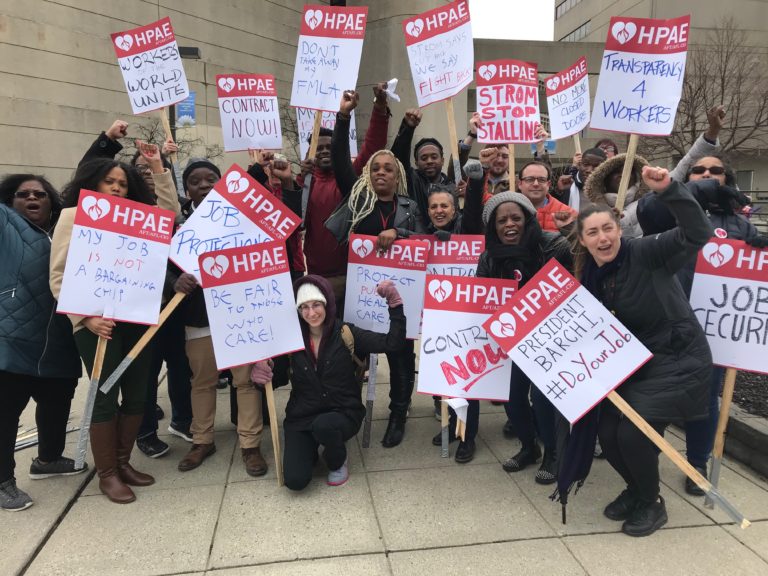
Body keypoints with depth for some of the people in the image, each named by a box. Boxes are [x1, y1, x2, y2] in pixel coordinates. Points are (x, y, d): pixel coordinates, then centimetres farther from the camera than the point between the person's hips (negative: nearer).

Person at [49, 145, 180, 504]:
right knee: (106, 397, 1)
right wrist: (86, 318, -14)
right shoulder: (73, 216, 1)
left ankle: (123, 462, 26)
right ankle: (106, 474, 16)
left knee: (136, 394, 10)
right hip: (97, 322, -5)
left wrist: (157, 167, 5)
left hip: (136, 318, 5)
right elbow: (59, 277, -4)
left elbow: (170, 213, 8)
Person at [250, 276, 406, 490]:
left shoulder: (346, 334, -9)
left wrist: (394, 303, -23)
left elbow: (392, 343, -15)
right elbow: (277, 376, 4)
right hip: (301, 417, 2)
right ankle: (312, 448, 23)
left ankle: (338, 462, 0)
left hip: (342, 413, -1)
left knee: (323, 425, -36)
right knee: (295, 480, -13)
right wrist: (260, 374, -20)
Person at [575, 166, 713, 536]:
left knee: (633, 433, -14)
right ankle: (635, 489, 33)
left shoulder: (646, 253, -17)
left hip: (679, 362, -6)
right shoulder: (588, 278, 0)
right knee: (608, 434, 2)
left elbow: (697, 234, -33)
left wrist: (668, 190, -43)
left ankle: (652, 504, 16)